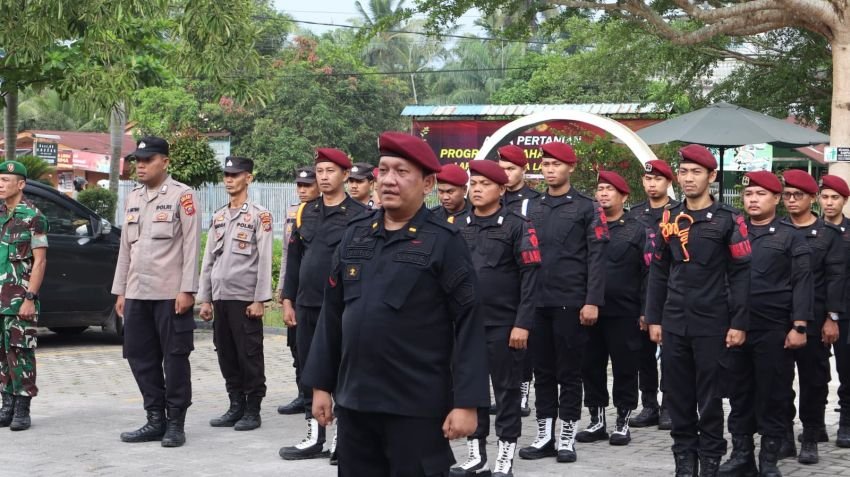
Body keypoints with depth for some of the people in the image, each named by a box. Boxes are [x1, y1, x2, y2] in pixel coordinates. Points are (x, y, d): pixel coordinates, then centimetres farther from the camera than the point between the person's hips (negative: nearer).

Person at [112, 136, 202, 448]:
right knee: (140, 358, 8)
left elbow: (191, 245, -8)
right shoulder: (132, 199, 16)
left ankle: (175, 423, 7)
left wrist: (187, 290, -14)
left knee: (174, 358, 0)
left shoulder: (182, 195, -4)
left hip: (170, 294, -6)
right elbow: (125, 247, 18)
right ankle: (155, 420, 18)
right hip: (137, 294, 7)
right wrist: (120, 291, 13)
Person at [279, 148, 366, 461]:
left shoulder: (359, 215, -6)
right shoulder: (305, 212, 10)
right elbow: (294, 258, 14)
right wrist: (288, 300, 10)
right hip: (307, 306, 5)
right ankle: (314, 437, 18)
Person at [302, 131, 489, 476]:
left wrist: (466, 402, -14)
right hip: (354, 399, 5)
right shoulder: (356, 234, 10)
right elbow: (332, 314, 13)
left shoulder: (444, 241, -6)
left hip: (417, 406, -5)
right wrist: (321, 383, 10)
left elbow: (468, 325, -10)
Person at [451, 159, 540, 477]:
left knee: (507, 390, 3)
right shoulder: (459, 228, 10)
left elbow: (530, 277, -9)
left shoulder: (517, 226, -4)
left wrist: (523, 323, -15)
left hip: (504, 324, -5)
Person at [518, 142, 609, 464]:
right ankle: (544, 435, 16)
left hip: (571, 302, -4)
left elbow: (596, 258, -5)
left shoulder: (586, 208, 0)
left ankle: (567, 437, 9)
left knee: (569, 371, 2)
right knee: (543, 371, 8)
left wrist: (592, 301, -12)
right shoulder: (533, 209, 13)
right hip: (536, 302, 4)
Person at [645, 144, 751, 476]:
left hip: (712, 324, -4)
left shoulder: (728, 219, -4)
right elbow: (658, 272, 12)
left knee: (709, 395, 3)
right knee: (678, 394, 8)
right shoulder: (669, 219, 9)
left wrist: (739, 323, -11)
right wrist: (654, 318, 8)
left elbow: (740, 273, -6)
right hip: (674, 323, 4)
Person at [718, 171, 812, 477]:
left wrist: (799, 326, -11)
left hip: (774, 330, -3)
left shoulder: (790, 238, 1)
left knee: (771, 396, 3)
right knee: (739, 394, 8)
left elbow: (802, 284, -3)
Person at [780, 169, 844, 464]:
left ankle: (810, 440, 13)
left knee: (814, 380, 4)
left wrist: (832, 318, -10)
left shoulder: (829, 234, 2)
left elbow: (836, 278, -3)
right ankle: (784, 437, 11)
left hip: (815, 320, -2)